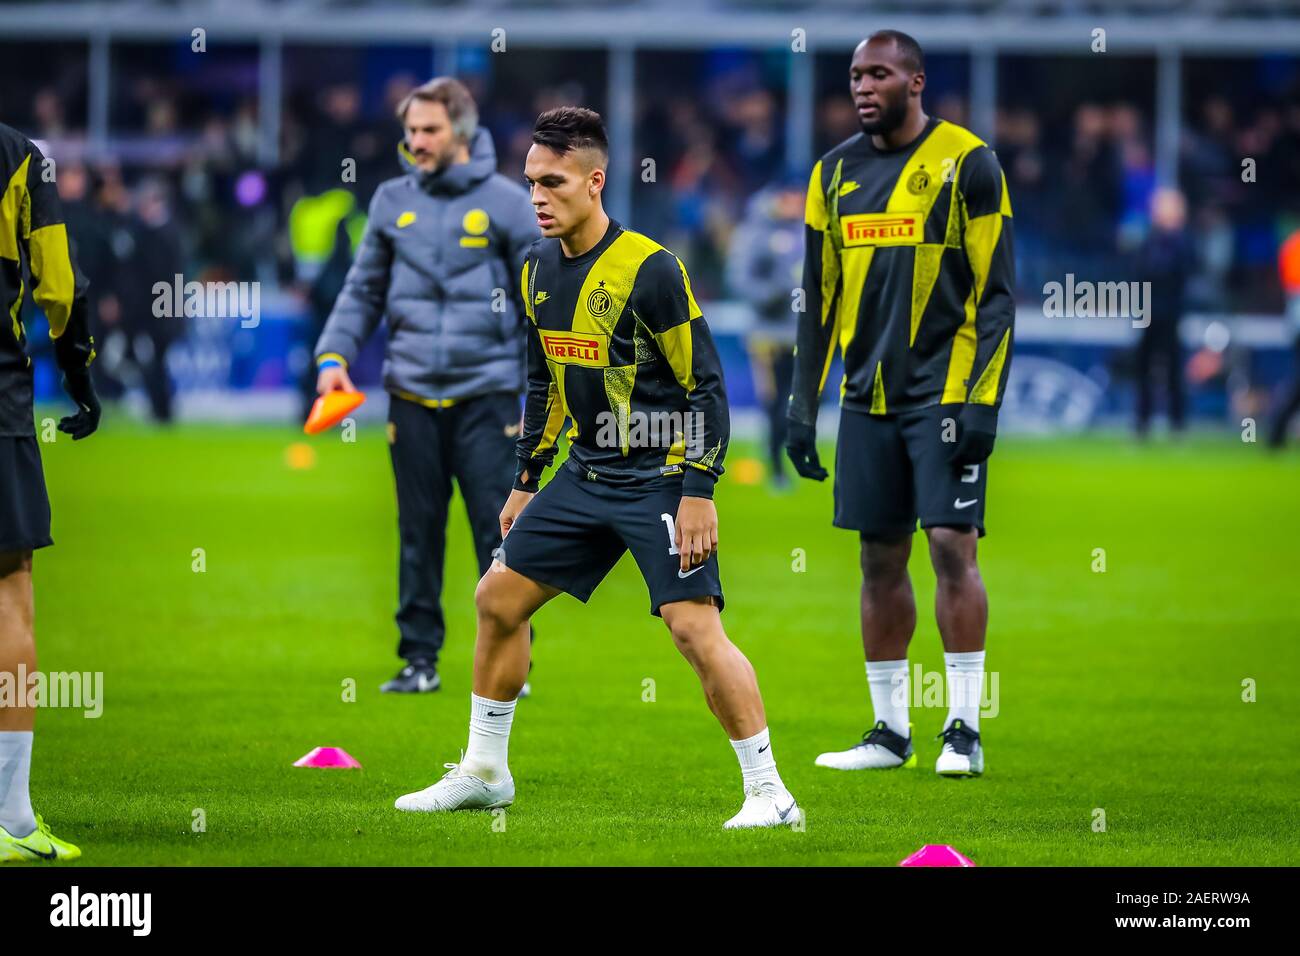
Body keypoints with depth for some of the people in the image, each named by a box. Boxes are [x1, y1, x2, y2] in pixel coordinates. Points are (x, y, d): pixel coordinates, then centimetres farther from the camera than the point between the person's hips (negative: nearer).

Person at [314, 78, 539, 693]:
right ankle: (419, 657, 13)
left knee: (498, 529, -4)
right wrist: (334, 354, 0)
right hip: (412, 397, 3)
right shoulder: (392, 202, 9)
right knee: (418, 534, 7)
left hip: (486, 395, -3)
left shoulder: (506, 202, 0)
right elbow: (363, 290, 15)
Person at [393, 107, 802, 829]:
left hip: (660, 478, -8)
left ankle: (769, 793, -12)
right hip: (586, 474, 8)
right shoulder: (540, 269, 6)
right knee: (498, 598, 10)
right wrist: (525, 482, 19)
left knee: (694, 626, -19)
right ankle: (484, 772, 24)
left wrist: (698, 491, -19)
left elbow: (706, 385, -15)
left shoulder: (650, 269, -17)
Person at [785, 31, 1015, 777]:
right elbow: (819, 296, 15)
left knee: (952, 545, -10)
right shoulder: (837, 172, 10)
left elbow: (995, 292, -7)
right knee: (880, 559, 6)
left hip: (944, 394, -5)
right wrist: (803, 406, 11)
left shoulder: (966, 163, -5)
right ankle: (890, 732, 13)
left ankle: (964, 730, -5)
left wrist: (983, 400, -14)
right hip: (869, 400, 5)